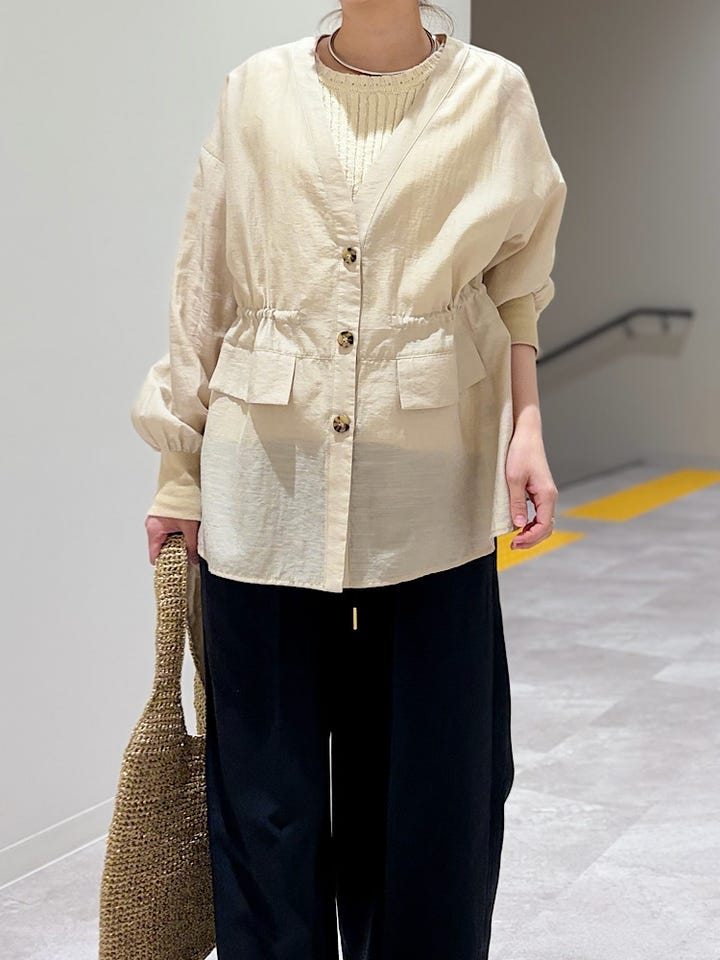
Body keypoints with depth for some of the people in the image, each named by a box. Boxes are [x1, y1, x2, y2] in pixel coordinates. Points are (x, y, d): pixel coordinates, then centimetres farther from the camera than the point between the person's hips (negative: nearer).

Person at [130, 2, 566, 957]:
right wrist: (179, 470, 7)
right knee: (268, 770, 6)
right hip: (270, 474, 1)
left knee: (429, 765, 7)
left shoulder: (491, 93, 4)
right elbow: (204, 287, 7)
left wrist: (526, 426, -4)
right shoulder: (258, 90, 5)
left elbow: (514, 287, 10)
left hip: (427, 477, 0)